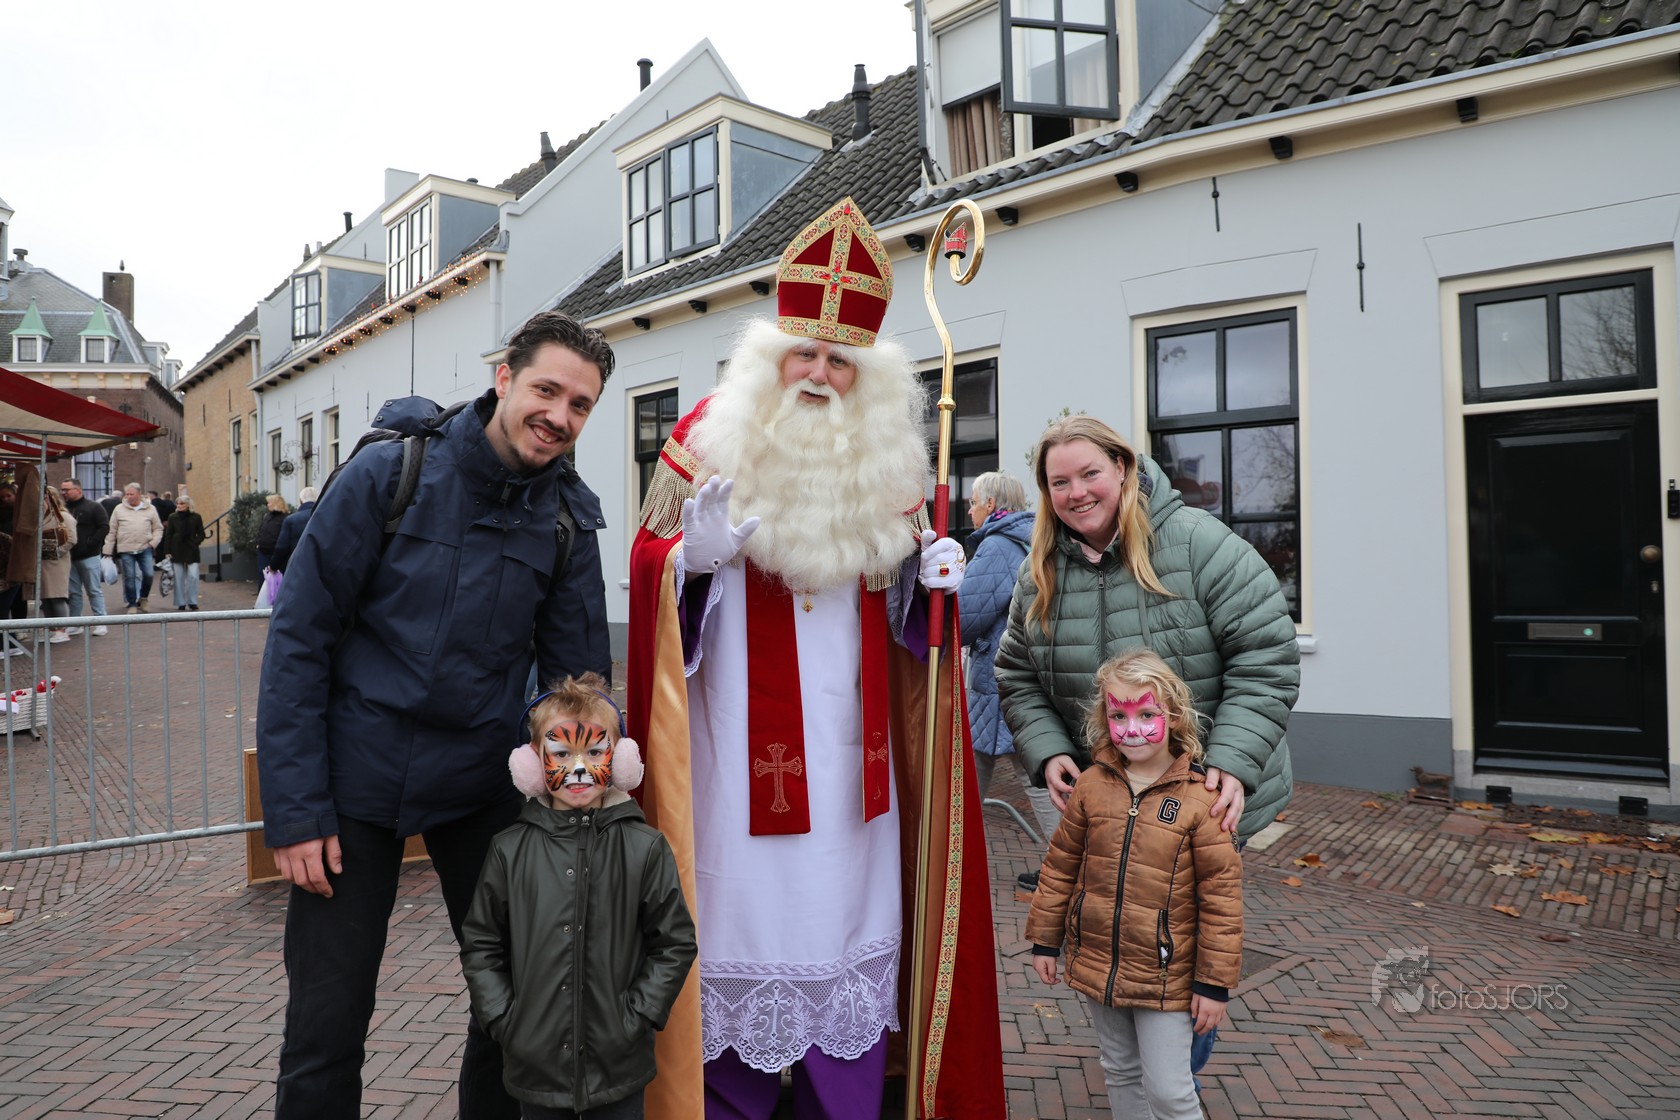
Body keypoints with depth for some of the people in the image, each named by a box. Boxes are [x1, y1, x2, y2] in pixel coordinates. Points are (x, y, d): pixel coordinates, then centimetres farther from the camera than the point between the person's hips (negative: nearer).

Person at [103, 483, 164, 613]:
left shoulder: (150, 509, 5)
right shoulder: (119, 509, 4)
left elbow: (158, 528, 12)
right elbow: (111, 532, 6)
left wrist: (153, 543, -4)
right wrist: (108, 552, 3)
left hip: (144, 549, 0)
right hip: (125, 550, 0)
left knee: (148, 574, -5)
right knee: (129, 577, 1)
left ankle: (144, 597, 20)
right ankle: (132, 604, 10)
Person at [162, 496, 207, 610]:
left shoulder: (196, 517, 3)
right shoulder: (173, 517, 5)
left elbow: (201, 534, 7)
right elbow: (168, 535, 5)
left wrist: (195, 543, -9)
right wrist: (167, 551, -1)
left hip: (191, 551, -1)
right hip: (177, 551, 1)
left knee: (193, 576, -7)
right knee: (179, 578, 4)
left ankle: (192, 602, 2)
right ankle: (181, 603, 10)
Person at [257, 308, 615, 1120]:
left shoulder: (569, 516, -3)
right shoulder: (389, 472, -12)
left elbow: (577, 673, 2)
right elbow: (298, 639, -10)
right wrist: (294, 811, -13)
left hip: (484, 786, 3)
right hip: (358, 780, -2)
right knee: (326, 1023, 5)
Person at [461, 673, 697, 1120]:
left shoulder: (644, 848, -6)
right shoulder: (510, 850, -2)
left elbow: (676, 944, -1)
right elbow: (479, 945, 6)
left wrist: (638, 1016, -7)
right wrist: (503, 1018, -2)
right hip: (534, 1061, 1)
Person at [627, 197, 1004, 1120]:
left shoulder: (882, 458, 10)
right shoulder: (713, 438, -1)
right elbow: (650, 567, -2)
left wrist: (924, 572, -2)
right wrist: (696, 551, -23)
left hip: (849, 753, 4)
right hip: (741, 747, -3)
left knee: (849, 909, 10)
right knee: (743, 914, 2)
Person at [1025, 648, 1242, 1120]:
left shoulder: (1198, 798, -14)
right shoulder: (1091, 785, -4)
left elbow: (1221, 893, -10)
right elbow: (1060, 865, 6)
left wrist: (1215, 982, -8)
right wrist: (1044, 939, 9)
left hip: (1166, 974, -4)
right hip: (1097, 965, 4)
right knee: (1120, 1073, 20)